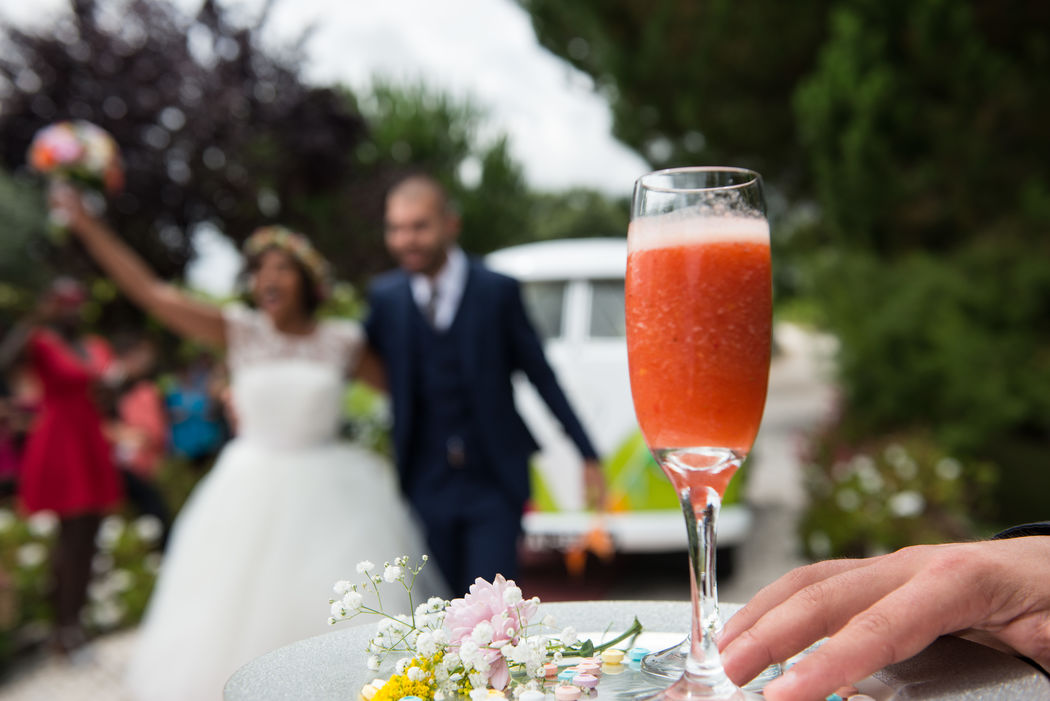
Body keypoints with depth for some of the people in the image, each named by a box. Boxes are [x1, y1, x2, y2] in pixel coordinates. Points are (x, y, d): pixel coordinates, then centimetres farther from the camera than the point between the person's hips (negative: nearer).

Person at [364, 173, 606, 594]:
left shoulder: (498, 291, -5)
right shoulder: (385, 296, 2)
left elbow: (542, 376, -2)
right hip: (424, 485, 3)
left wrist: (588, 456, -1)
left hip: (494, 483, -3)